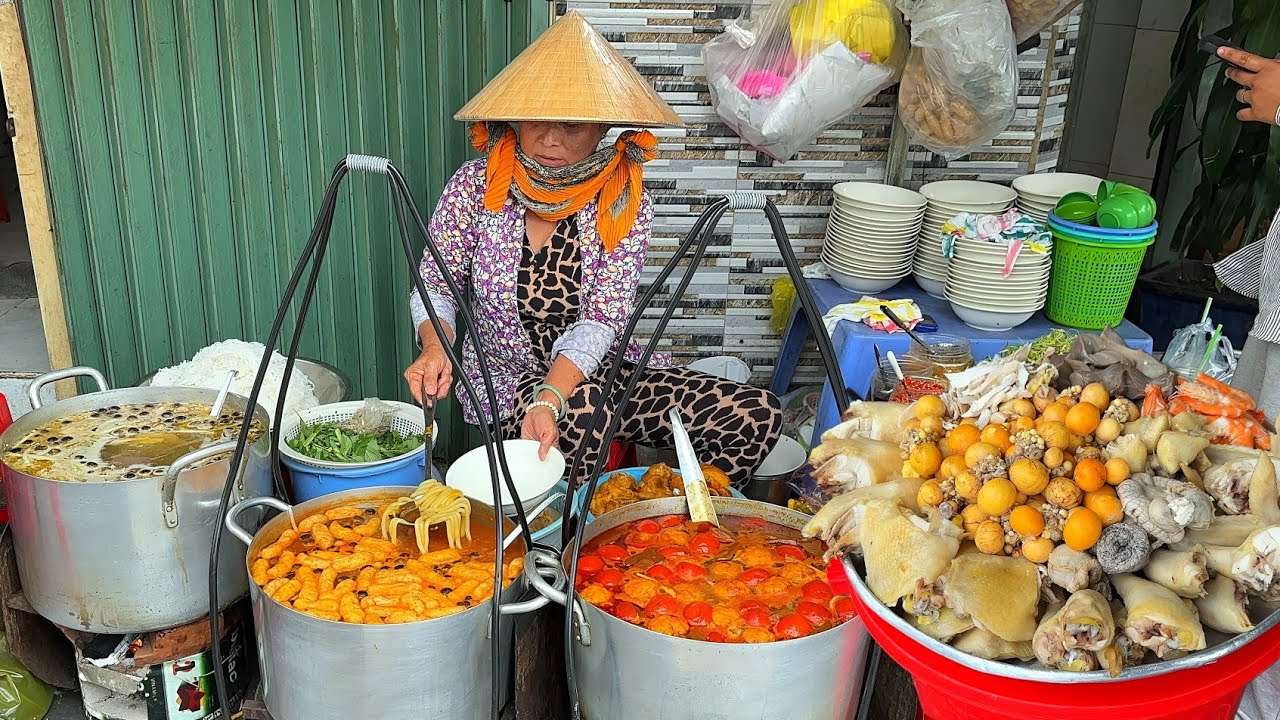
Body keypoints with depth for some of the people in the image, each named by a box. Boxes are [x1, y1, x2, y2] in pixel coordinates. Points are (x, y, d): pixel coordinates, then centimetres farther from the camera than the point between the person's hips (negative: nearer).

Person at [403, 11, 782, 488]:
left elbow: (600, 322, -16)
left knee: (757, 417, -17)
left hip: (598, 373, 2)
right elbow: (435, 287, -2)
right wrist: (435, 345, -26)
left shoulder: (626, 202, -7)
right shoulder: (477, 186, -6)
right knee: (586, 409, -38)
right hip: (507, 379, -1)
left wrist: (551, 398, -33)